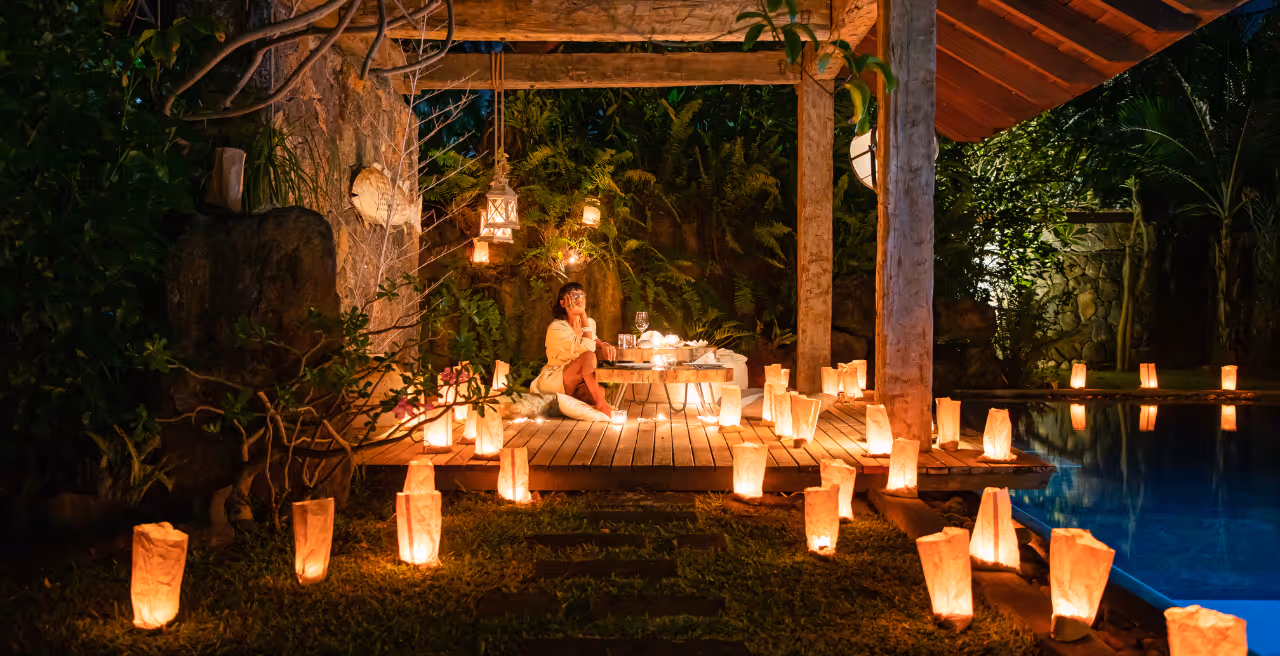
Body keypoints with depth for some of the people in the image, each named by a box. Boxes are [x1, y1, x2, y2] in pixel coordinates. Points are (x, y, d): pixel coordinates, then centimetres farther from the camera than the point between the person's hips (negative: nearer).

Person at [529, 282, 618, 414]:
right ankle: (600, 404, -26)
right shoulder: (557, 327, -19)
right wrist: (583, 315, -20)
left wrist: (604, 345, -2)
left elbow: (593, 341, 25)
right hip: (553, 382, -6)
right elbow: (587, 347, -29)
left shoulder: (589, 322, 3)